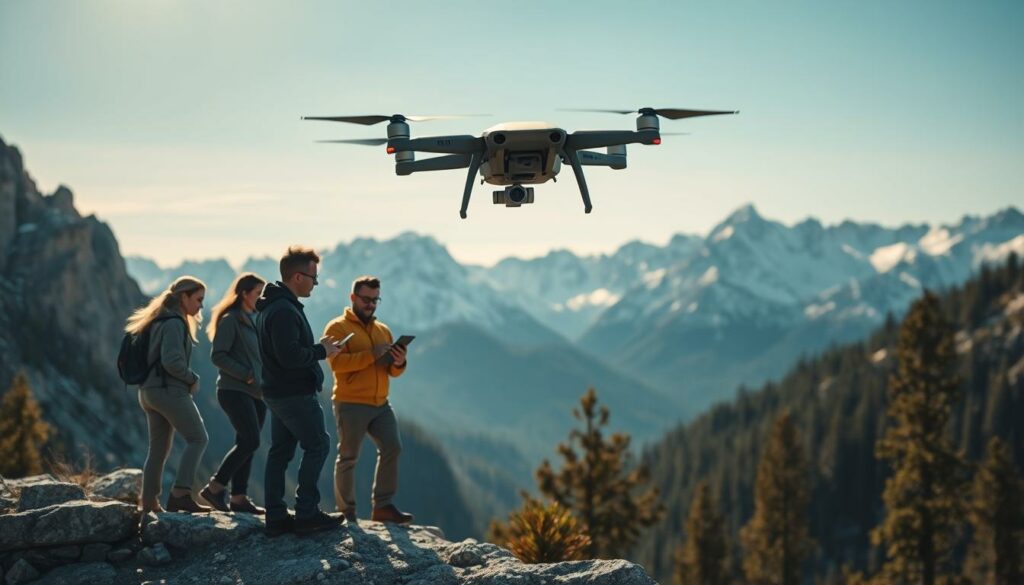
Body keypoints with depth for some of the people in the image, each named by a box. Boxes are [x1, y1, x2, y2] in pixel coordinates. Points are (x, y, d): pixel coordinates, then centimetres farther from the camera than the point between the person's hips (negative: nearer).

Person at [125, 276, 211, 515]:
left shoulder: (159, 321, 18)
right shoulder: (174, 323, -13)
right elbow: (172, 361, -22)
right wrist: (193, 379, -8)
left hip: (149, 391, 10)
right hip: (169, 390, -10)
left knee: (158, 447, 12)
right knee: (198, 438, -8)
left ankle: (149, 503, 13)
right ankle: (180, 494, -16)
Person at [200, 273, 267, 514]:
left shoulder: (254, 321, 19)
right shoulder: (230, 320, -7)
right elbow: (218, 356, -14)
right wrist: (246, 375, -18)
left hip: (256, 393, 8)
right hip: (234, 390, -8)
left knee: (246, 445, 5)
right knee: (250, 441, -16)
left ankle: (238, 498, 7)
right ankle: (215, 488, -7)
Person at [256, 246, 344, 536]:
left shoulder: (272, 306, 15)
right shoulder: (284, 310, -20)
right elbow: (290, 355, -27)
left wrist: (317, 348, 9)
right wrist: (321, 351, -14)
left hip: (278, 391, 10)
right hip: (295, 393, -10)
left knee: (280, 451, 10)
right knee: (318, 445, -2)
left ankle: (276, 517, 12)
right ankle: (306, 513, -1)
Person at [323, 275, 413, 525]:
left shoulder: (383, 331, 17)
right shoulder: (338, 328, -2)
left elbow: (392, 372, 15)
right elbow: (337, 363, -18)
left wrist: (399, 363, -9)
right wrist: (371, 355, -24)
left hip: (380, 404, 6)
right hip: (351, 404, -6)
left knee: (392, 448, -5)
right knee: (348, 457, 0)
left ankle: (384, 506, 1)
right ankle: (346, 512, 8)